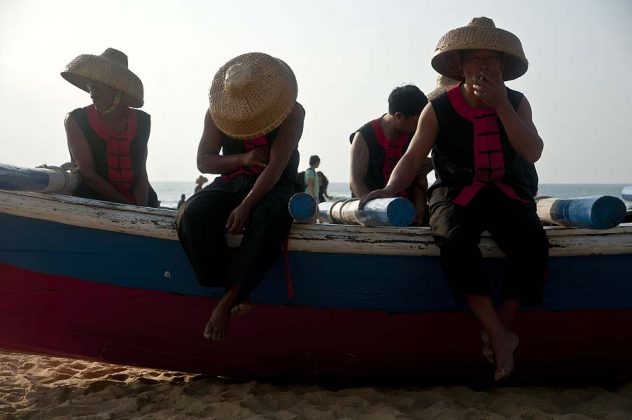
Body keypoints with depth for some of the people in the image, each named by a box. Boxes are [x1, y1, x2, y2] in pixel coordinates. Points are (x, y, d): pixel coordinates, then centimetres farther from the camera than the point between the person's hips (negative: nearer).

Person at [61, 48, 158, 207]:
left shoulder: (142, 121, 6)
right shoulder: (76, 121, -2)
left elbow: (141, 173, 5)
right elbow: (88, 174, -8)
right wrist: (128, 206, -14)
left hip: (137, 201, 4)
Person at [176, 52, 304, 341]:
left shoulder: (292, 112, -11)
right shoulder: (217, 113, -1)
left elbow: (276, 167, -19)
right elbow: (203, 161, -1)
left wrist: (245, 207, -29)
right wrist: (241, 159, -19)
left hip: (274, 187, -3)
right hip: (231, 183, 3)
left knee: (269, 219, -40)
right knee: (191, 215, -29)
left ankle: (227, 302, -29)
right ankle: (238, 294, -22)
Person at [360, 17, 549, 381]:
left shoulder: (516, 103, 6)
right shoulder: (439, 110, 0)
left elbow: (532, 152, -7)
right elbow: (413, 158, -5)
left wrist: (500, 106, -13)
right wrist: (390, 190, -24)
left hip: (506, 192, 2)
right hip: (455, 194, -2)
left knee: (533, 242, -29)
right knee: (455, 241, -35)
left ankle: (501, 327, -13)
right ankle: (500, 336, -28)